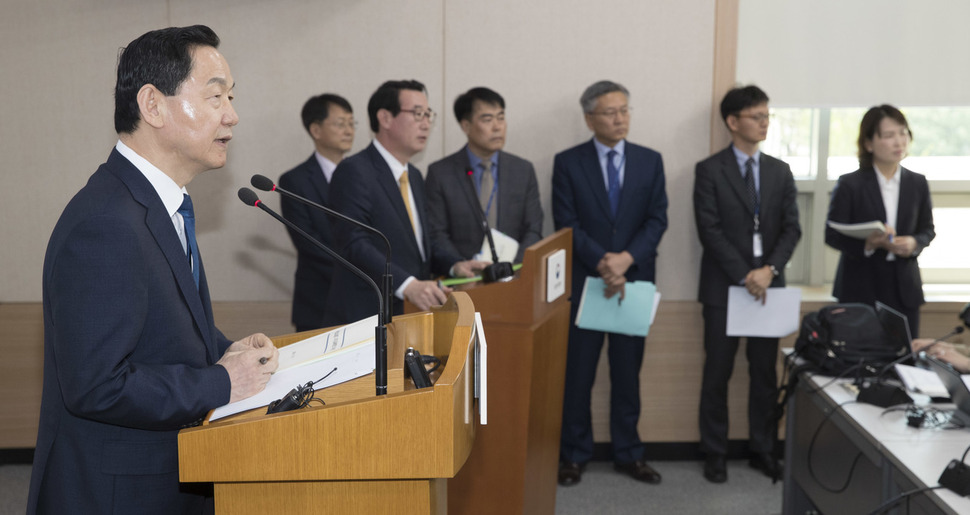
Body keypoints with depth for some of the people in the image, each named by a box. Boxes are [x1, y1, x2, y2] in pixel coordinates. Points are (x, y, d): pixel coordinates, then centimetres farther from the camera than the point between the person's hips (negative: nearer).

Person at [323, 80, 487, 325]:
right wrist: (407, 285, -32)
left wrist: (454, 265, 4)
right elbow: (355, 244, -22)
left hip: (411, 315, 8)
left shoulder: (414, 176, 17)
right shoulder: (354, 172, -11)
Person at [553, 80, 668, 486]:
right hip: (583, 282, -2)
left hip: (634, 280, 2)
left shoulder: (650, 161, 7)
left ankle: (628, 453, 21)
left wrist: (626, 259, -14)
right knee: (578, 372, 4)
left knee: (628, 371, 10)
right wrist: (602, 262, -17)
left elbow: (657, 220, 1)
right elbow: (566, 224, -6)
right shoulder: (567, 162, 0)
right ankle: (574, 454, 16)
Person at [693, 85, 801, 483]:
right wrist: (744, 275, -15)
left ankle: (762, 450, 21)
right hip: (723, 286, -3)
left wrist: (770, 269, -12)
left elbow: (791, 228, 4)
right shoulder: (709, 170, -2)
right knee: (717, 374, 4)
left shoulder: (780, 171, 10)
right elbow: (709, 230, -9)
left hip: (769, 285, 4)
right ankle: (714, 454, 15)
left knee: (765, 374, 9)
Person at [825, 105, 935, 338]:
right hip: (860, 290, -3)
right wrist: (867, 243, -23)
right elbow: (832, 235, -5)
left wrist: (914, 243, -9)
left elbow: (927, 229, 14)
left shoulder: (918, 183, 7)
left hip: (905, 290, 3)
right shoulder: (849, 185, -4)